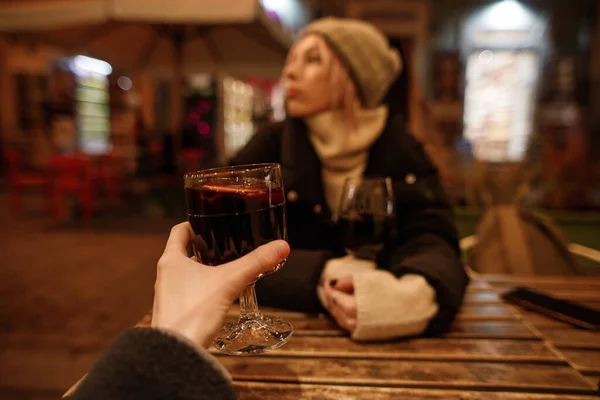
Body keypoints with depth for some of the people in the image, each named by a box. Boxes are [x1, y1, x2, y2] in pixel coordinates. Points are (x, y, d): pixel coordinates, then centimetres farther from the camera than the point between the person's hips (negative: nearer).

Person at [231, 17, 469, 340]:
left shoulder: (401, 151, -2)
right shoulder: (272, 145, -6)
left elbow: (432, 241, -13)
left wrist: (416, 295, -37)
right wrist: (324, 277, -30)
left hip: (383, 337, 1)